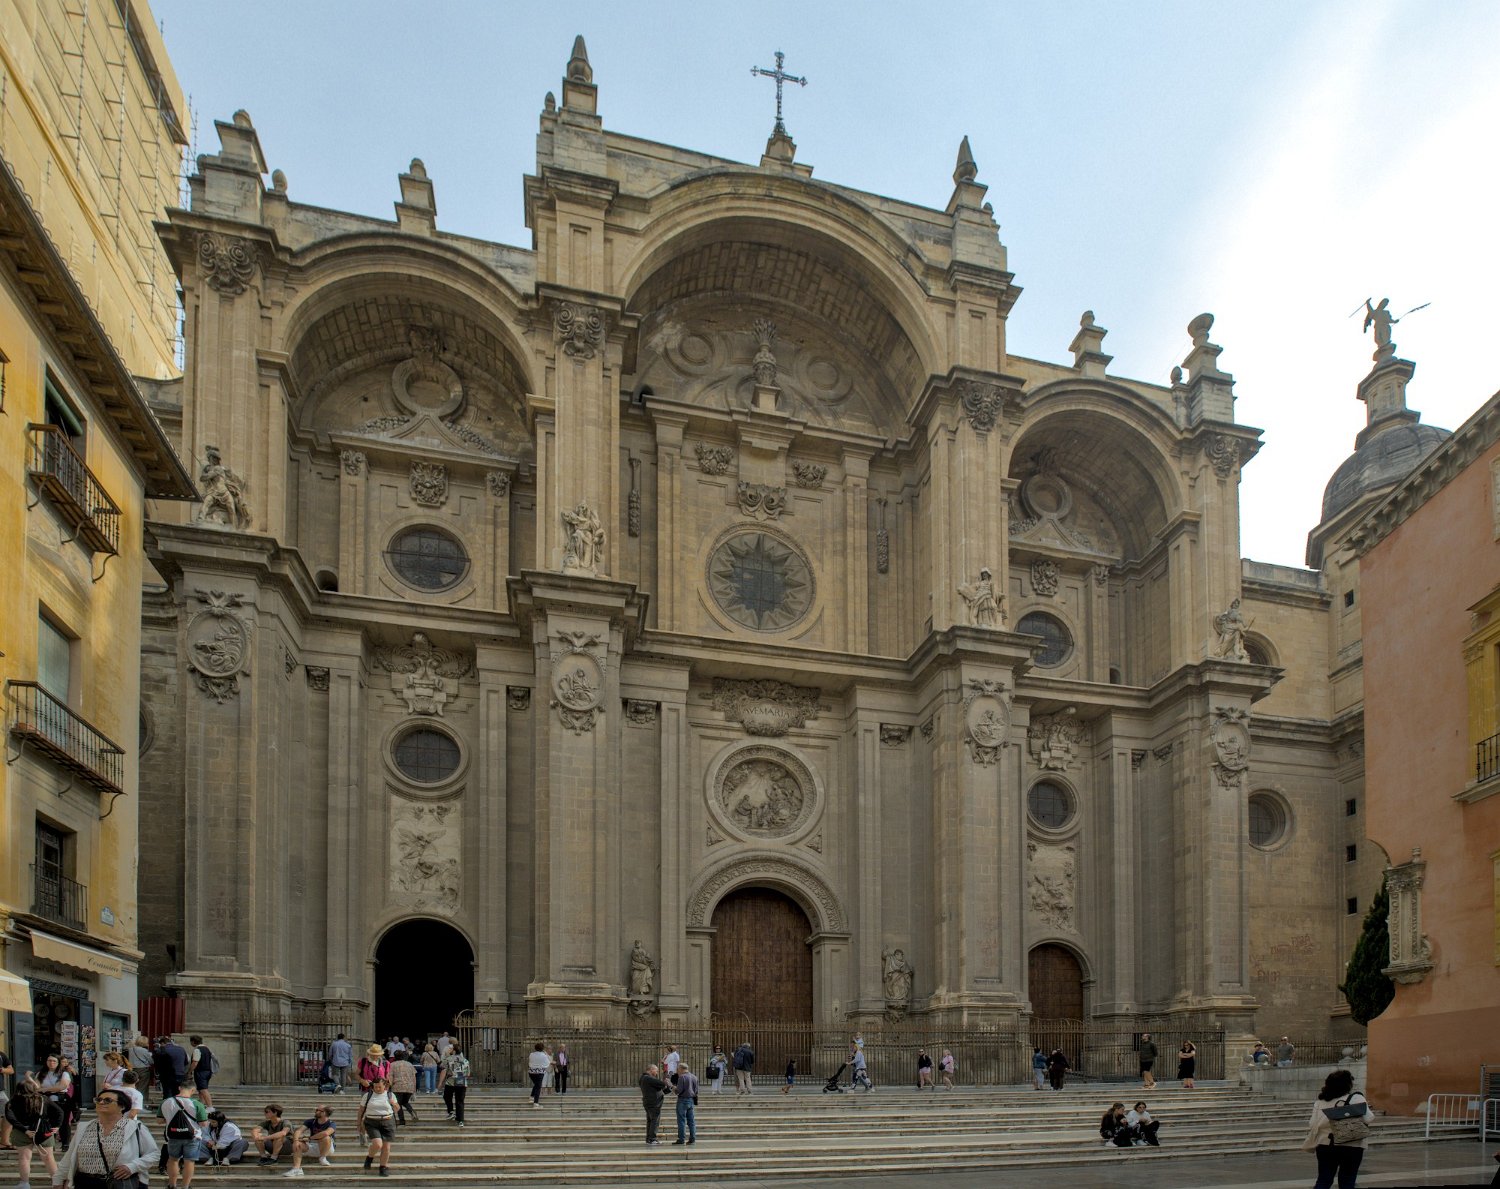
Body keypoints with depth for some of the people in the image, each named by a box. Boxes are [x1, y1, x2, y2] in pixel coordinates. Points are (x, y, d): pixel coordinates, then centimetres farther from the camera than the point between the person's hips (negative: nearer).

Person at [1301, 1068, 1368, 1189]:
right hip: (1351, 1147, -3)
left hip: (1326, 1146, 3)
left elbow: (1314, 1125, 3)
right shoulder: (1356, 1098, -7)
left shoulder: (1320, 1101, 4)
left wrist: (1310, 1146, 12)